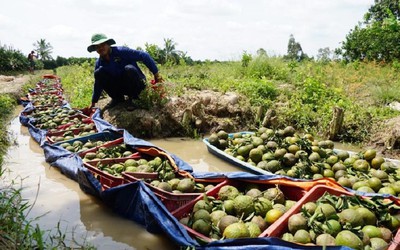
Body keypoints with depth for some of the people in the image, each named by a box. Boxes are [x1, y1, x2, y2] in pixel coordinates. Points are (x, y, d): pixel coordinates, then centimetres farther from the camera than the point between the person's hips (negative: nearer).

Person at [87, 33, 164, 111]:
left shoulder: (121, 51, -18)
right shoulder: (99, 63, -1)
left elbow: (144, 56, -21)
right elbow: (98, 83, 10)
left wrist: (156, 73, -25)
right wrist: (93, 102, 12)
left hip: (136, 84, -4)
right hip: (120, 87, 4)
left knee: (129, 69, -36)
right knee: (98, 72, -15)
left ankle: (132, 98, -13)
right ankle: (117, 98, 1)